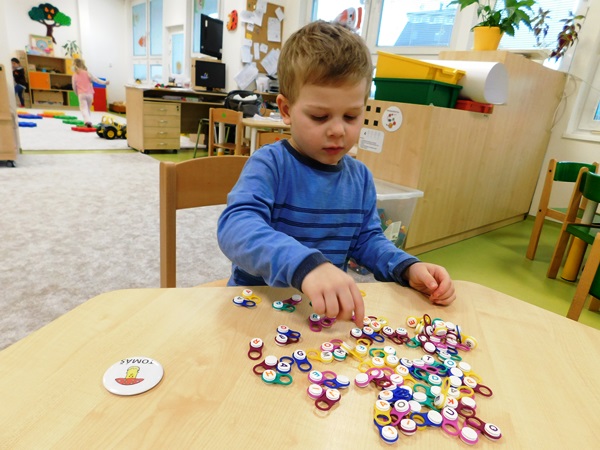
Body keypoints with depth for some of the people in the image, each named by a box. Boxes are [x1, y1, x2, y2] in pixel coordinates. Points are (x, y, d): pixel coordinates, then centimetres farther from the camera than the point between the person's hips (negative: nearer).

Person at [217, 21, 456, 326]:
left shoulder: (360, 176, 4)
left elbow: (367, 240, 13)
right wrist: (304, 264, -47)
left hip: (329, 309, 5)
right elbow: (236, 226, -31)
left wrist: (408, 269, -6)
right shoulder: (270, 164, -14)